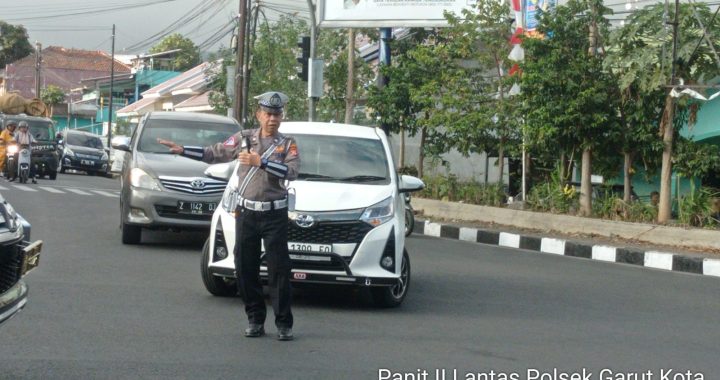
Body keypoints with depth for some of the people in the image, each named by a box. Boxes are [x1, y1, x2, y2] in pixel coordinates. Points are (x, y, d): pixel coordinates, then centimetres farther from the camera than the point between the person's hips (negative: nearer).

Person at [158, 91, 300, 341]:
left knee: (279, 271, -4)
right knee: (245, 269, 4)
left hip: (275, 215, -3)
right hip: (246, 213, 3)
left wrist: (260, 162, -23)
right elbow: (214, 154, 9)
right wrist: (182, 150, 0)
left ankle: (284, 324, 2)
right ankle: (255, 320, 15)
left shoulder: (287, 144, 0)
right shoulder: (244, 138, 7)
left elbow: (292, 171, -16)